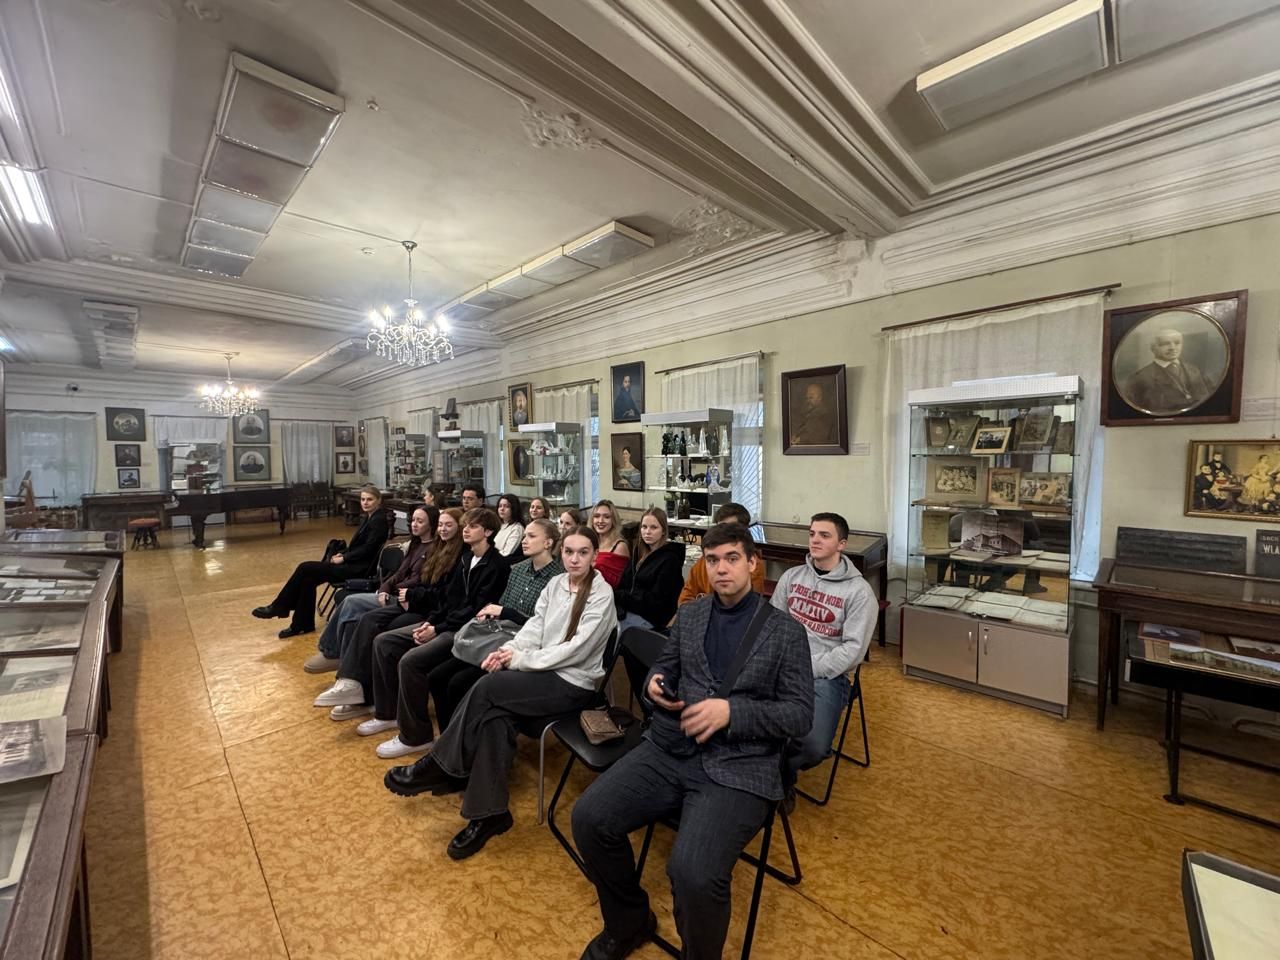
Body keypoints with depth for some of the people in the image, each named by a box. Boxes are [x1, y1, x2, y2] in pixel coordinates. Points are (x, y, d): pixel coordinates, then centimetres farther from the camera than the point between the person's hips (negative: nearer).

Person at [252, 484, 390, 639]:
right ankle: (302, 624, 1)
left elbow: (368, 548, -20)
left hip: (359, 568, -8)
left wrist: (343, 558, -13)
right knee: (308, 578, -6)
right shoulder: (368, 517, 12)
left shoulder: (379, 519, -15)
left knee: (305, 568, -10)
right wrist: (342, 554, 4)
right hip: (353, 563, 9)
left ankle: (278, 607, 7)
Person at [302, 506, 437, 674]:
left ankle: (332, 653, 2)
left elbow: (419, 582, -16)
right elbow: (400, 573, 13)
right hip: (393, 594, 8)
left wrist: (389, 592, -11)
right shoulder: (414, 544, 17)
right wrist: (384, 589, -4)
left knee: (351, 602, -15)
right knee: (350, 601, -13)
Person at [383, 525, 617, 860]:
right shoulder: (556, 584, 7)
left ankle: (436, 767, -2)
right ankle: (489, 813, -10)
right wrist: (509, 649, -14)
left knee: (487, 687, -20)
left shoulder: (602, 594, -15)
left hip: (573, 682, -6)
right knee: (494, 716, -21)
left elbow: (575, 650, -19)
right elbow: (535, 626, 6)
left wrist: (519, 659, -16)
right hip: (543, 668, 6)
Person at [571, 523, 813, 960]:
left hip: (738, 767, -4)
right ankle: (628, 923, 18)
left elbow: (801, 714, -4)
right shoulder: (689, 613, 10)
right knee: (589, 818, -11)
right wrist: (655, 683, -7)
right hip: (669, 749, 4)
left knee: (693, 873, -26)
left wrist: (731, 711, -18)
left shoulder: (787, 631, -1)